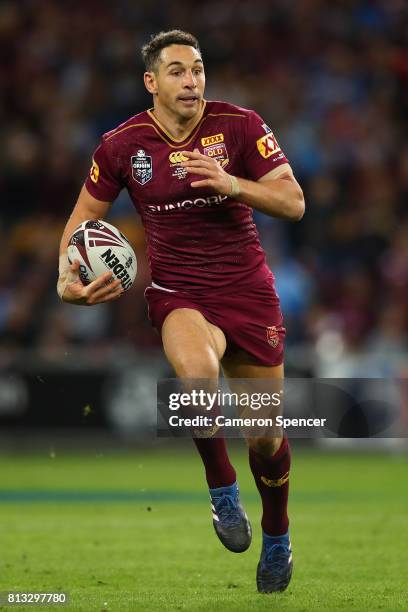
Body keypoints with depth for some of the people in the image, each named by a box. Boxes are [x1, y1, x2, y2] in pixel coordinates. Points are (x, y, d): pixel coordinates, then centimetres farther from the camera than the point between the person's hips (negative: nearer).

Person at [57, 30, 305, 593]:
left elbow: (294, 203, -6)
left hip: (247, 287, 1)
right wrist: (67, 269, -6)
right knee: (196, 367, -38)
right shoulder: (123, 144, -2)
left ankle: (277, 539, 36)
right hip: (177, 292, -1)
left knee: (266, 436, 6)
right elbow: (86, 213, 12)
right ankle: (221, 486, -12)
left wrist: (231, 183, -21)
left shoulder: (240, 125, -5)